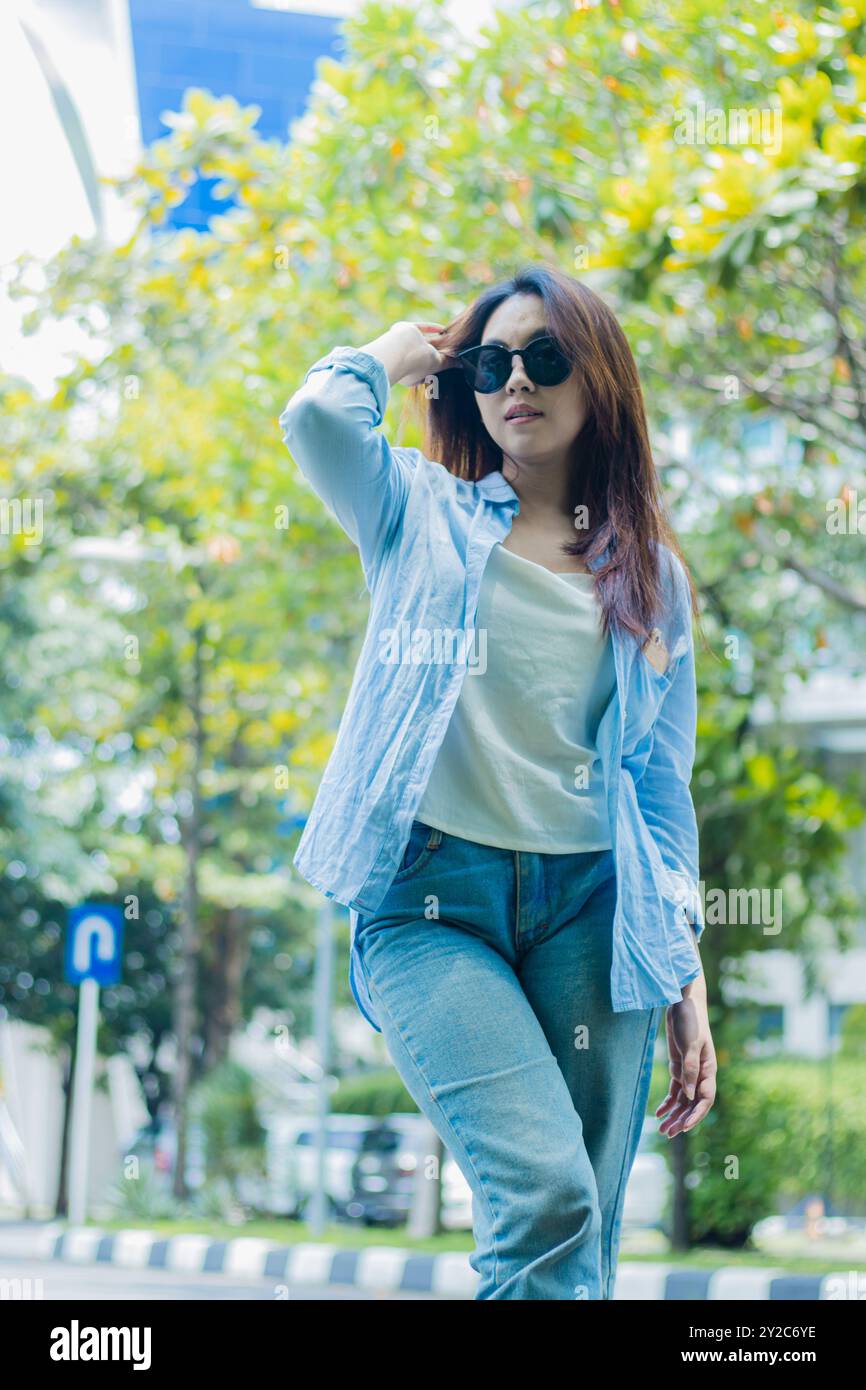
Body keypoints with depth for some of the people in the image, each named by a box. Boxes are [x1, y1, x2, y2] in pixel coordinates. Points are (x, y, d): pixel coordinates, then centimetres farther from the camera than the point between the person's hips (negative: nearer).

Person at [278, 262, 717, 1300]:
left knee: (583, 1240, -3)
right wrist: (395, 353, 11)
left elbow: (660, 782, 15)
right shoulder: (424, 515, 11)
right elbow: (317, 416, -10)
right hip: (429, 900, -3)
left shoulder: (650, 574, 16)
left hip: (590, 908, 3)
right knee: (547, 1196, -23)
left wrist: (684, 977, 9)